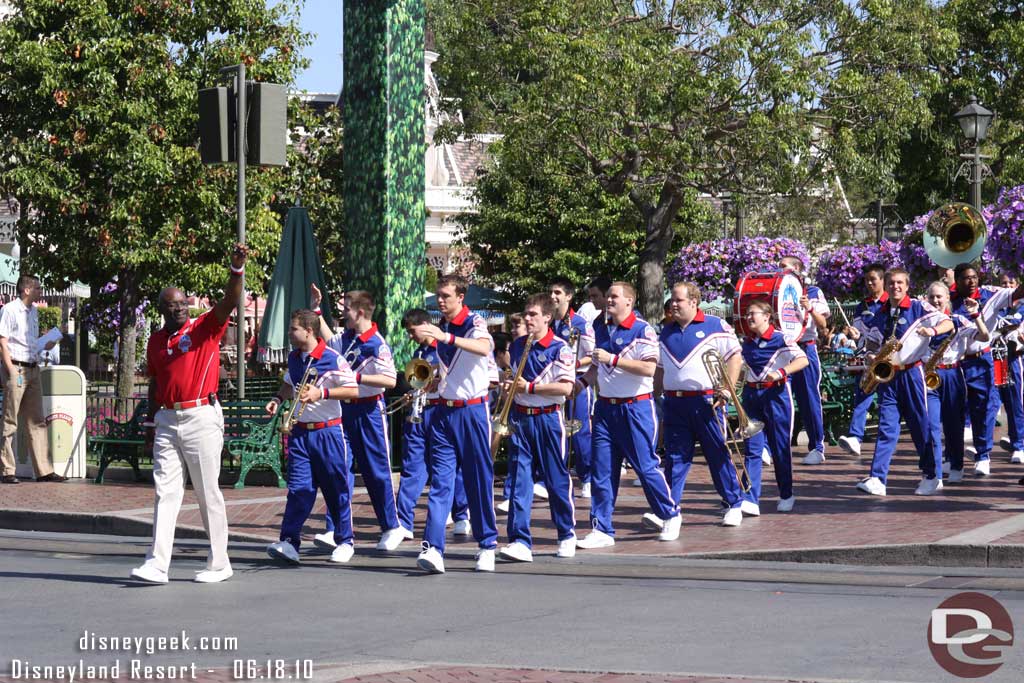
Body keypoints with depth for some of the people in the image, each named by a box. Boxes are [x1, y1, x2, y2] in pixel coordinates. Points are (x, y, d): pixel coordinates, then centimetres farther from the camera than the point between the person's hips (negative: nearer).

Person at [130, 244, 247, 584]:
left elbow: (230, 301, -18)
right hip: (167, 421, 5)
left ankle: (219, 563, 10)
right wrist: (152, 424, 18)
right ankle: (157, 564, -3)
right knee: (165, 490, 0)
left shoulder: (205, 328, -2)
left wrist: (237, 268, -33)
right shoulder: (155, 340, 12)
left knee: (208, 493, 1)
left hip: (201, 419, -5)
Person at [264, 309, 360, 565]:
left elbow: (354, 390, -12)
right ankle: (289, 542, -9)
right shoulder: (293, 358, 10)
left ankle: (345, 542, 16)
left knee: (337, 489, 4)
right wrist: (278, 399, 9)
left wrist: (322, 393, -20)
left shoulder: (332, 359, -11)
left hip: (328, 432, -5)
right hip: (299, 431, 5)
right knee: (298, 488, -4)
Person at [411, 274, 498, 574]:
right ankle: (433, 548, -15)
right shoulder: (438, 327, 11)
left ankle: (487, 544, 16)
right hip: (443, 411, 5)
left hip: (472, 411, -5)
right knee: (440, 481, -5)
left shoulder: (474, 323, -9)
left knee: (479, 481, 3)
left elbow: (484, 348, -34)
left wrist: (445, 337, -42)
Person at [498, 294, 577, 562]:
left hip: (548, 418, -5)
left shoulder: (560, 349, -8)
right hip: (520, 418, 5)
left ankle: (567, 535, 23)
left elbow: (565, 388, -17)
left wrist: (530, 387, -19)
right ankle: (520, 541, -7)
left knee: (557, 480, 5)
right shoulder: (517, 346, 10)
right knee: (519, 480, -4)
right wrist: (509, 386, 3)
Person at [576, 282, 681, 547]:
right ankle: (602, 530, 5)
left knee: (646, 466, -1)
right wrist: (582, 383, 6)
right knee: (601, 471, 1)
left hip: (636, 408, -6)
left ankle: (670, 515, 19)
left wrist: (612, 359, -22)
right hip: (605, 407, 6)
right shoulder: (601, 329, 12)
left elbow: (649, 368, -21)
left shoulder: (642, 331, -10)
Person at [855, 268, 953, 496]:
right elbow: (873, 347, 18)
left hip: (912, 373, -4)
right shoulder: (879, 315, 13)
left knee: (922, 426, 2)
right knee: (886, 428, -2)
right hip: (887, 375, 4)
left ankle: (933, 476, 13)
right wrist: (872, 361, -2)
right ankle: (877, 479, -10)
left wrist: (932, 330, -26)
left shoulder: (918, 307, -1)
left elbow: (948, 323, -7)